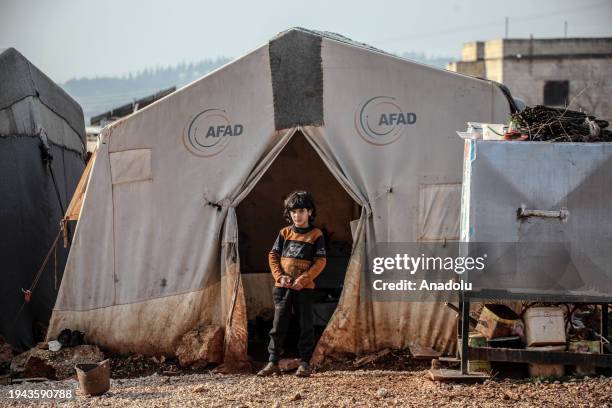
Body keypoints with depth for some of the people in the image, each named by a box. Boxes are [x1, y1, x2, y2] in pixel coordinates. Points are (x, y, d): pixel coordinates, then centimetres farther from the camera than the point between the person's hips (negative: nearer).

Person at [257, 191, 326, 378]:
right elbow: (273, 256, 8)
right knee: (278, 325, 2)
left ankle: (304, 363, 7)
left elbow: (320, 262, -5)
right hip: (282, 287, 3)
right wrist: (280, 276, -7)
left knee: (305, 326, 2)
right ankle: (273, 362, 4)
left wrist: (303, 279, -14)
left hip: (304, 288, -3)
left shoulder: (316, 235, 0)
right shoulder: (285, 233, 9)